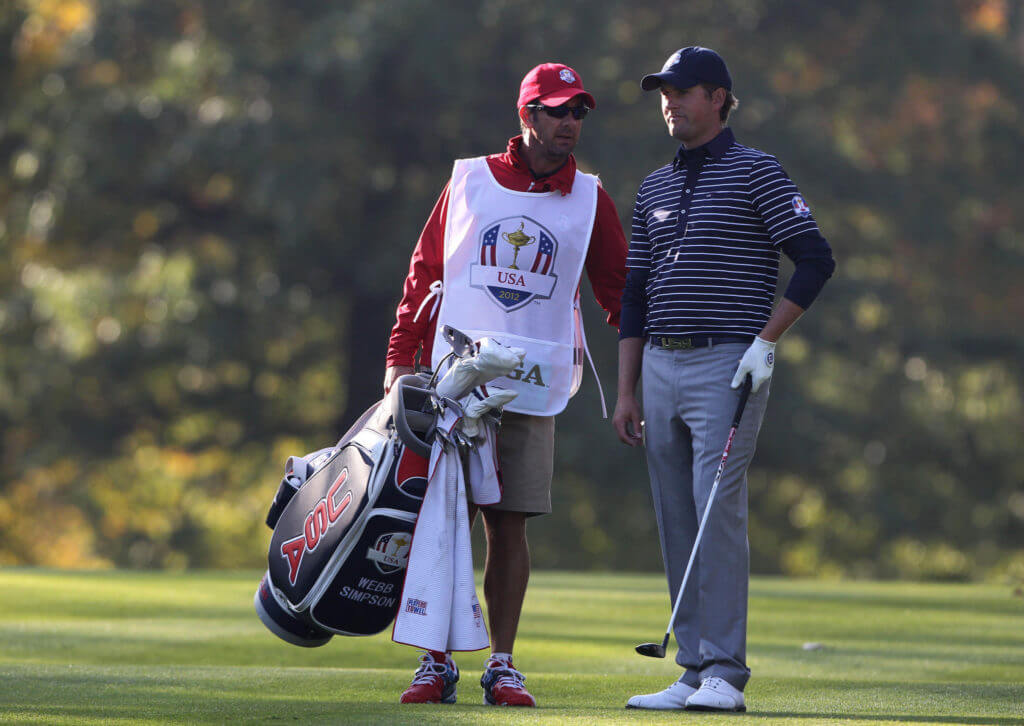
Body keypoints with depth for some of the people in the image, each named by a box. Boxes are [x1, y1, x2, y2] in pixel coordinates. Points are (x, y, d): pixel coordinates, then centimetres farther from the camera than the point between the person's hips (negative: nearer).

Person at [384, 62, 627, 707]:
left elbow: (619, 290, 12)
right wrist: (401, 359, 2)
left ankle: (503, 665, 6)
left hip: (533, 389, 1)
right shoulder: (470, 181, 7)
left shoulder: (589, 200, 10)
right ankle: (439, 662, 5)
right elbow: (425, 272, 9)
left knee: (510, 526, 0)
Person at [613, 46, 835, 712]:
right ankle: (694, 674, 7)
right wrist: (627, 391, 14)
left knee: (719, 513, -13)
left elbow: (816, 259, -5)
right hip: (661, 367, 7)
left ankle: (726, 674, -13)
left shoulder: (757, 172, -1)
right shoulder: (654, 188, 18)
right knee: (677, 524, 4)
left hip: (727, 365, -7)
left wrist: (765, 342, -11)